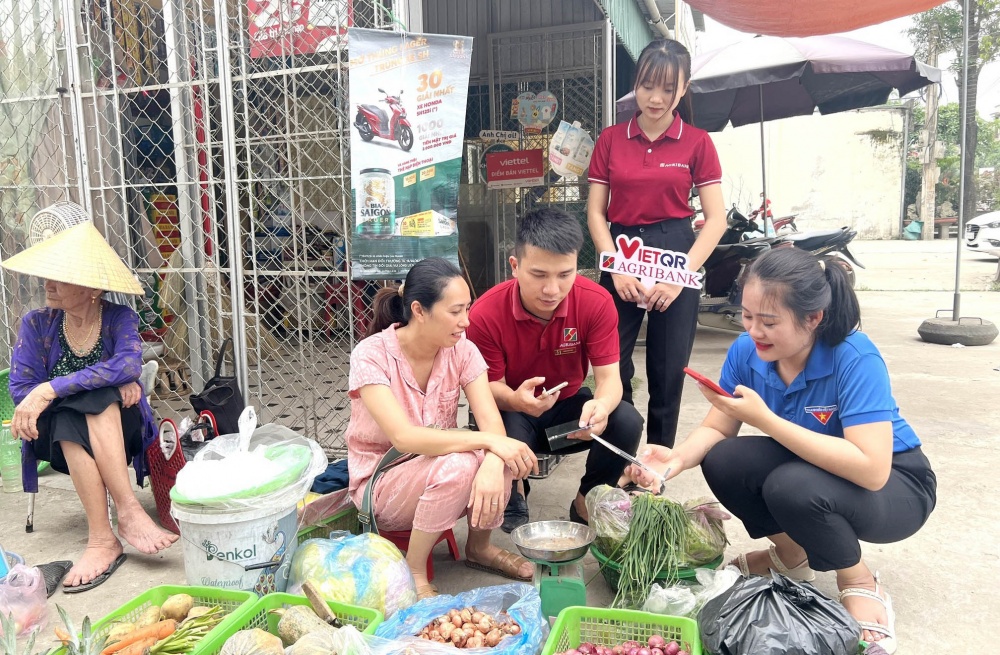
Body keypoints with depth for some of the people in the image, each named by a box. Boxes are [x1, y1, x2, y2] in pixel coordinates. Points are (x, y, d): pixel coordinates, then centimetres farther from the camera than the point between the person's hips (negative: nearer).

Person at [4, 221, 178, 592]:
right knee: (71, 420, -34)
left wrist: (51, 389, -34)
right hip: (61, 437, 1)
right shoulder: (37, 324, 0)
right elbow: (21, 389, -11)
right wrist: (114, 382, -23)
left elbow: (128, 364, -24)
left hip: (119, 428, 0)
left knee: (96, 398, -33)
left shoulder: (119, 318, -4)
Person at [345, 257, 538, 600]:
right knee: (457, 465, -34)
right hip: (380, 483, -4)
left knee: (503, 455, -25)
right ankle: (414, 573, -12)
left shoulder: (462, 350, -10)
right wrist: (487, 441, -40)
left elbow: (492, 423, -19)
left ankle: (480, 546, 3)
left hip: (437, 468, 5)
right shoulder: (372, 356, -22)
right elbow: (404, 437, -33)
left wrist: (493, 464, -41)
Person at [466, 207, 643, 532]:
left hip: (569, 407, 2)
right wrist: (516, 400, -41)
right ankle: (514, 497, 4)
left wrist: (601, 406, -45)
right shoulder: (486, 314, -23)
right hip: (513, 410, -2)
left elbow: (608, 376, -19)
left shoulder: (596, 302, -20)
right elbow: (490, 386, -15)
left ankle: (585, 504, 3)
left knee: (627, 421, -27)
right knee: (506, 433, -37)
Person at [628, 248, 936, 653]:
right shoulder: (746, 351, -15)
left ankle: (860, 584, -3)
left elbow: (871, 470, -40)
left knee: (792, 486, -34)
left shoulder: (856, 360, -31)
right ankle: (790, 553, 11)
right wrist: (679, 458, -29)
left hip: (895, 484, -5)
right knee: (722, 462, -18)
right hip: (813, 465, 6)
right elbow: (716, 429, -6)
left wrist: (764, 419, -41)